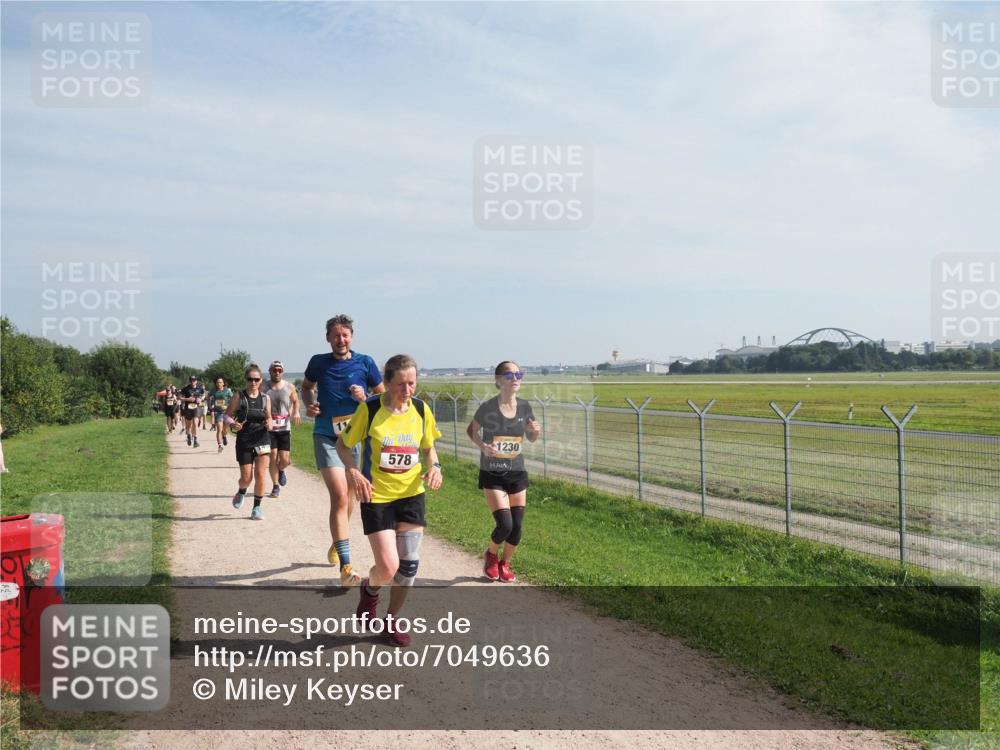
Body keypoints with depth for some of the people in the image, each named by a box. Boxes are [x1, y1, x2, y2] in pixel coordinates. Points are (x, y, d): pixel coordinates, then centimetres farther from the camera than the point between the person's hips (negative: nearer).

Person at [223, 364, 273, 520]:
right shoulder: (239, 397, -3)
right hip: (244, 442, -1)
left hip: (262, 440, 1)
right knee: (246, 478, 2)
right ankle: (241, 493, 38)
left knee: (260, 475, -8)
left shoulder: (265, 398, 3)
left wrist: (270, 424, -9)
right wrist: (233, 424, -21)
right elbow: (227, 415, 0)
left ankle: (257, 507, 9)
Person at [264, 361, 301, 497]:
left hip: (285, 428, 1)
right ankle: (275, 486, 11)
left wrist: (296, 412, 1)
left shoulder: (290, 387, 2)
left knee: (285, 459, -2)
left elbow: (295, 400, 19)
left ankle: (281, 470, 35)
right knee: (273, 457, -4)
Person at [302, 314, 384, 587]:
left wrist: (365, 397, -13)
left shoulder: (365, 363, -1)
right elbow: (307, 387, 20)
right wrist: (309, 405, 0)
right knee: (339, 495, -17)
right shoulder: (318, 362, 1)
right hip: (326, 437, -2)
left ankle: (337, 541, 47)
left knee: (347, 496, 17)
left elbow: (383, 396, 7)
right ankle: (346, 566, -19)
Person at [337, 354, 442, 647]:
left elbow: (428, 447, 13)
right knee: (388, 567, -10)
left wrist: (434, 467, -8)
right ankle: (370, 588, 27)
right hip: (376, 496, -4)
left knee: (408, 565, 4)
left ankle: (392, 620, 28)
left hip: (411, 494, 4)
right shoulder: (369, 409, -13)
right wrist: (353, 471, -19)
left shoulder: (421, 410, -2)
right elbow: (343, 445, -2)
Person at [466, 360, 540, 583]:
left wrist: (536, 431, -12)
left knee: (517, 526, 3)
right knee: (505, 524, -12)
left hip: (517, 473, 4)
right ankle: (491, 555, 20)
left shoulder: (524, 407, -2)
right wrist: (482, 446, -17)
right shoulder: (488, 407, -13)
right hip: (492, 474, -4)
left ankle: (505, 564, 29)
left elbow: (531, 438, 11)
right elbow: (472, 429, 3)